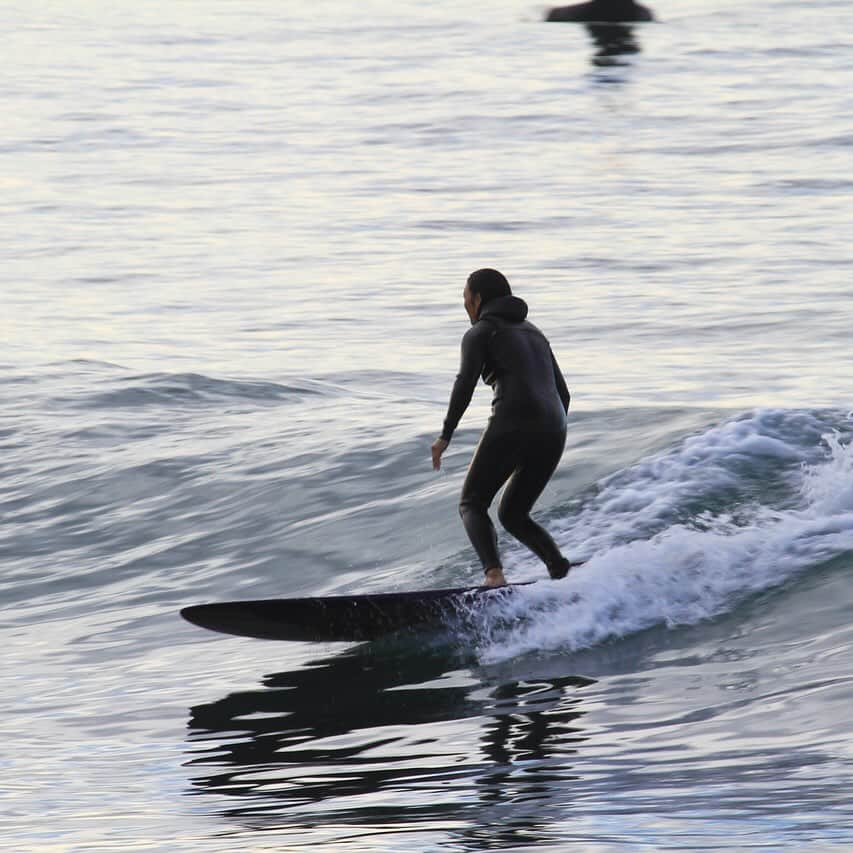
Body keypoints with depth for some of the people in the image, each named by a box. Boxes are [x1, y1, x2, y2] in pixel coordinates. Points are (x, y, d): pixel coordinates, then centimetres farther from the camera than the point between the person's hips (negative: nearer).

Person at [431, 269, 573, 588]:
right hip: (553, 431, 6)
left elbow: (466, 383, -8)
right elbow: (563, 393, 26)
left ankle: (494, 574, -21)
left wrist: (445, 435, -7)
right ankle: (562, 570, -6)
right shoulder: (533, 332, 28)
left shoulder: (480, 333, 7)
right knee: (513, 515, 19)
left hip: (513, 424, -6)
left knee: (472, 505, 5)